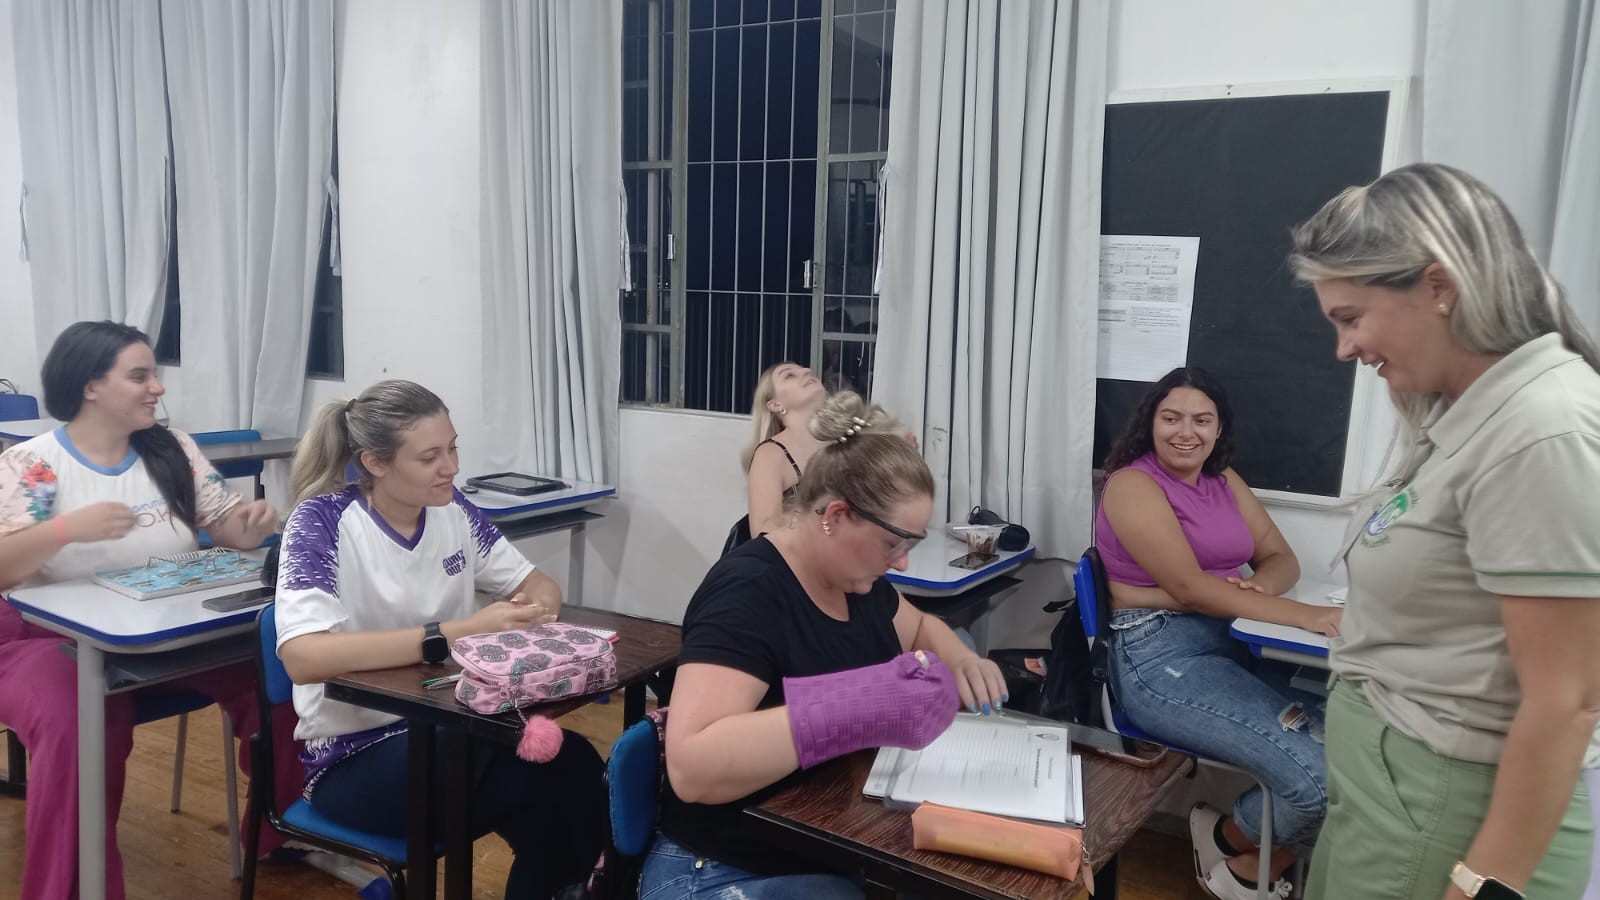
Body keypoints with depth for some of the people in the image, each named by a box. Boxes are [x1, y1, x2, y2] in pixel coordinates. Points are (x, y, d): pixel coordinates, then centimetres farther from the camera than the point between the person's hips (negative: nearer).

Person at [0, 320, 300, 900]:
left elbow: (228, 530, 5)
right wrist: (67, 529, -30)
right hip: (54, 637, -3)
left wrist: (253, 523, -19)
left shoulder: (173, 451, 7)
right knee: (78, 729, -35)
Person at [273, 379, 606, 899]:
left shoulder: (450, 508, 1)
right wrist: (457, 634, -35)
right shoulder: (323, 521, -15)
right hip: (356, 755, -5)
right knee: (549, 785, -27)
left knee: (576, 767, -25)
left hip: (449, 728, 5)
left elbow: (536, 582, 11)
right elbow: (303, 657, -30)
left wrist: (535, 606, -15)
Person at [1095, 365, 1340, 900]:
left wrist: (1259, 586, -13)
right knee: (1316, 775, -21)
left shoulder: (1225, 483, 16)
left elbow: (1282, 559, 13)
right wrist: (1302, 615, -23)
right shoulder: (1132, 484, -8)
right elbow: (1189, 587, -17)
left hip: (1230, 643, 8)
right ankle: (1229, 838, 12)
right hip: (1159, 655, -8)